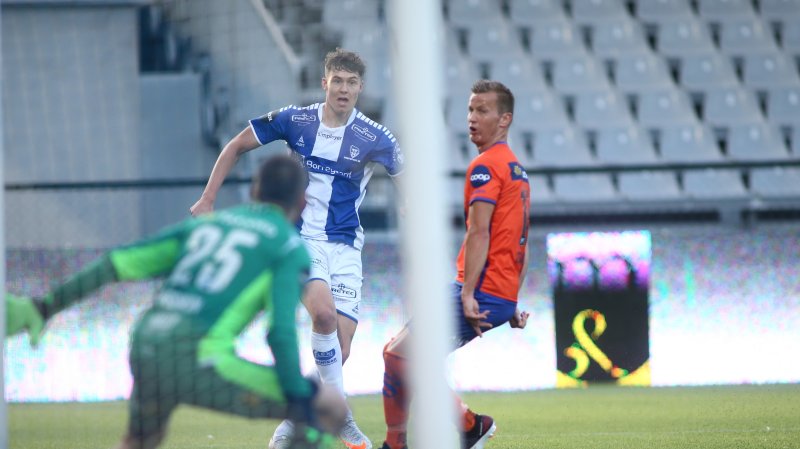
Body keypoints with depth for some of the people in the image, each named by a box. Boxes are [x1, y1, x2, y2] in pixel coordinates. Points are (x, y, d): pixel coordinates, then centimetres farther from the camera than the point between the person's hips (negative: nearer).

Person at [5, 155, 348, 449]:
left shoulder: (205, 223, 23)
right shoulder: (290, 246, 6)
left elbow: (118, 264, 18)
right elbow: (281, 331, -7)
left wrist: (45, 307, 19)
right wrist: (301, 402, -7)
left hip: (144, 348, 7)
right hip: (198, 359, -7)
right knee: (332, 407, 0)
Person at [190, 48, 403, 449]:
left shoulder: (374, 139, -5)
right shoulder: (294, 121, -4)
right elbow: (236, 147, 8)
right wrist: (207, 200, 6)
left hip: (344, 247, 2)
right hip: (300, 238, -2)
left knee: (340, 349, -7)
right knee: (324, 312, -29)